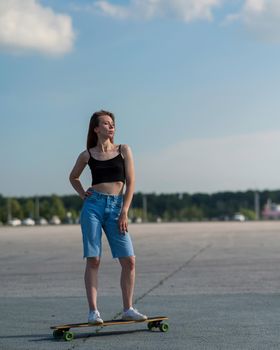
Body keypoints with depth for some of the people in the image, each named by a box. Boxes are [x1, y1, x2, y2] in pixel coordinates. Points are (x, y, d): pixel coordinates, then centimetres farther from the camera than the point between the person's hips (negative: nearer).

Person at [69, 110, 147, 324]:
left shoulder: (124, 150, 7)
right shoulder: (87, 155, 7)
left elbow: (130, 182, 3)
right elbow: (73, 177, 25)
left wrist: (124, 212, -5)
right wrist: (82, 194, 7)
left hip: (117, 207, 1)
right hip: (93, 206, -1)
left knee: (129, 260, -4)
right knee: (93, 260, -4)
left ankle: (128, 309, 8)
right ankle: (93, 311, 1)